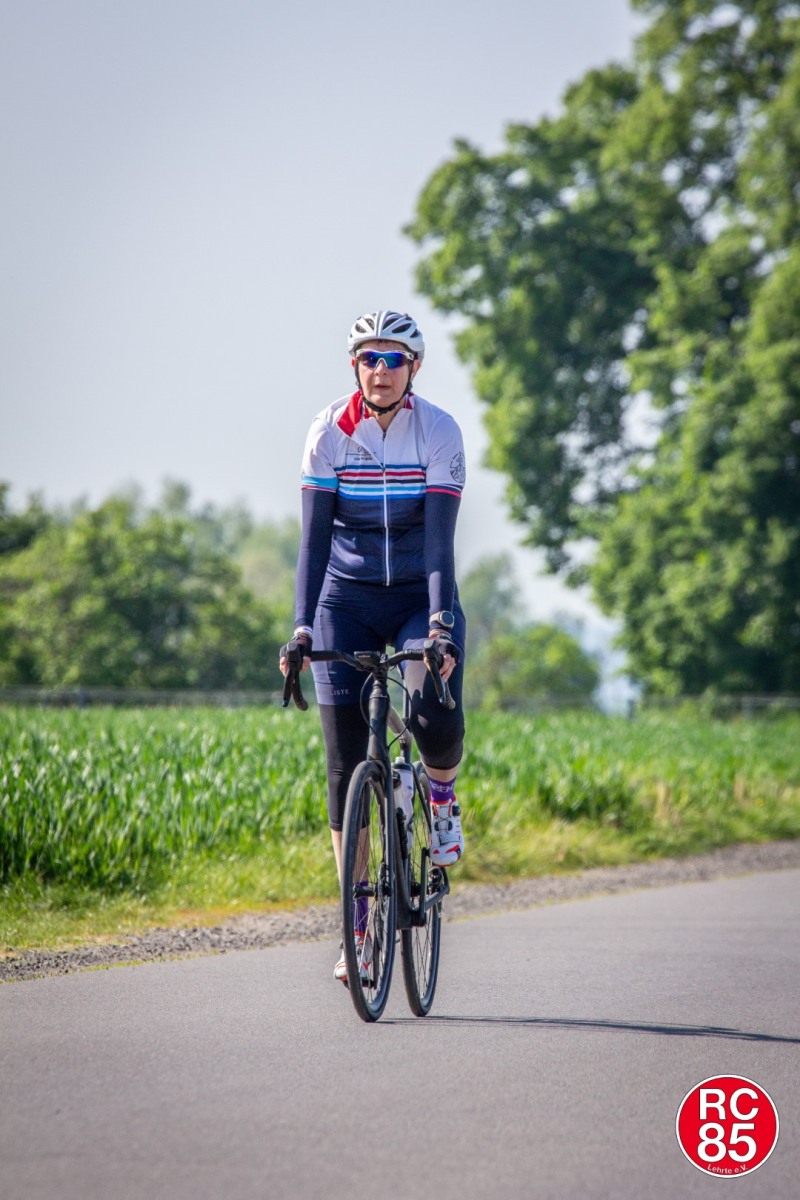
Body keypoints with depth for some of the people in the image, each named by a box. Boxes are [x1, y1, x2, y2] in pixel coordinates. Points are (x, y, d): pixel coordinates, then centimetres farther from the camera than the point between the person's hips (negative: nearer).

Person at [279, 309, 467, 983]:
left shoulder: (439, 432, -11)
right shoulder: (329, 432, -8)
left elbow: (440, 538, -19)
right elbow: (314, 538, -11)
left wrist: (440, 623, -31)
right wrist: (302, 625, -22)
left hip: (420, 598, -1)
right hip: (348, 601, 1)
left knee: (438, 720, -28)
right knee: (346, 764, -5)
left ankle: (442, 797, 10)